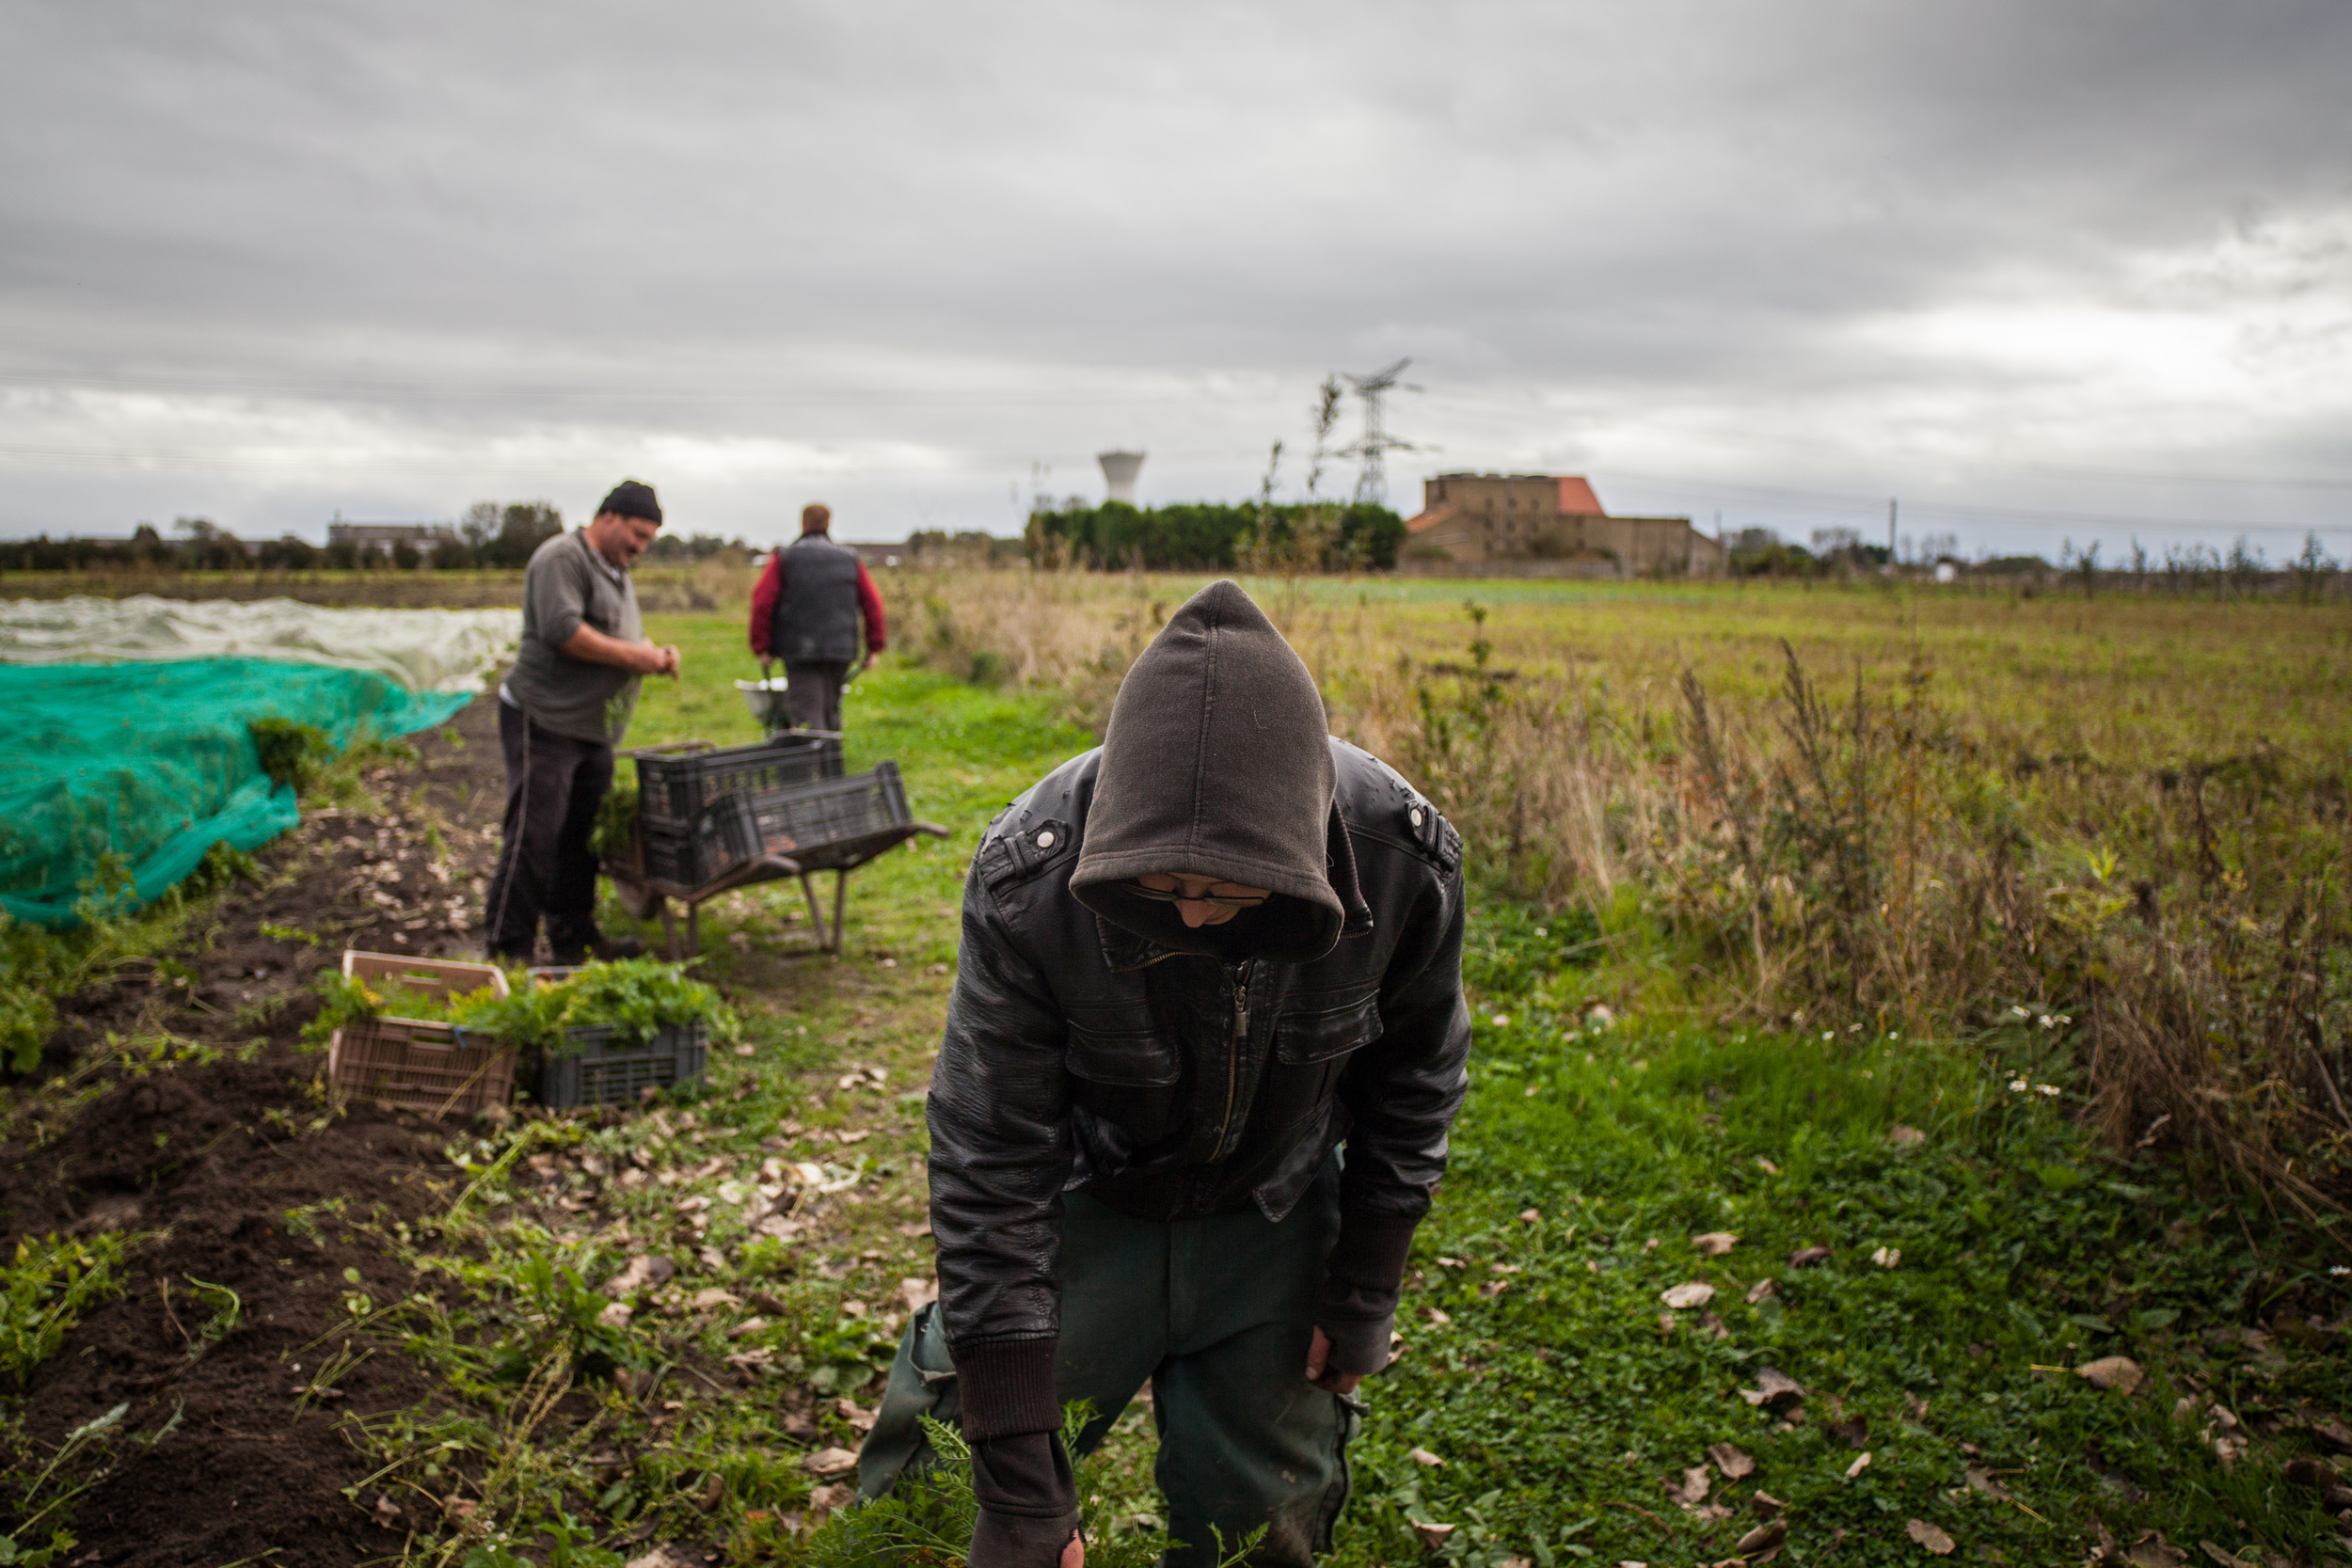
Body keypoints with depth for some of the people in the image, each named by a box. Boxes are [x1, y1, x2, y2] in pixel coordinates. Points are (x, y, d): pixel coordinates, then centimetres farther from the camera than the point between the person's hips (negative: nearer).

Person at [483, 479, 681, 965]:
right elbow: (563, 630, -22)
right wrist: (633, 657, -18)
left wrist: (656, 654, 3)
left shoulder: (618, 574, 21)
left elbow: (631, 636, 26)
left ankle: (574, 938, 21)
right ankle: (509, 948, -4)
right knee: (534, 838, -9)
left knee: (582, 838, 12)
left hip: (594, 731, 9)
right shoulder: (562, 557, -10)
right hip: (543, 722, -9)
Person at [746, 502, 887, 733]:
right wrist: (874, 647, 11)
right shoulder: (850, 559, 10)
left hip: (799, 652, -3)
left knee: (807, 716, -8)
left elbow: (762, 603, -3)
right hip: (841, 650, 3)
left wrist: (761, 647, 2)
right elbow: (872, 602, 7)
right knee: (831, 712, 14)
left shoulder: (784, 559, 3)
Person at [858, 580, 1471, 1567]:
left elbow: (1412, 1077, -7)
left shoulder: (1407, 862, -29)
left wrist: (1363, 1300, -2)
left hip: (1276, 1218, 2)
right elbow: (990, 1167, -27)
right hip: (1089, 1205, -1)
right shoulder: (1026, 887, -35)